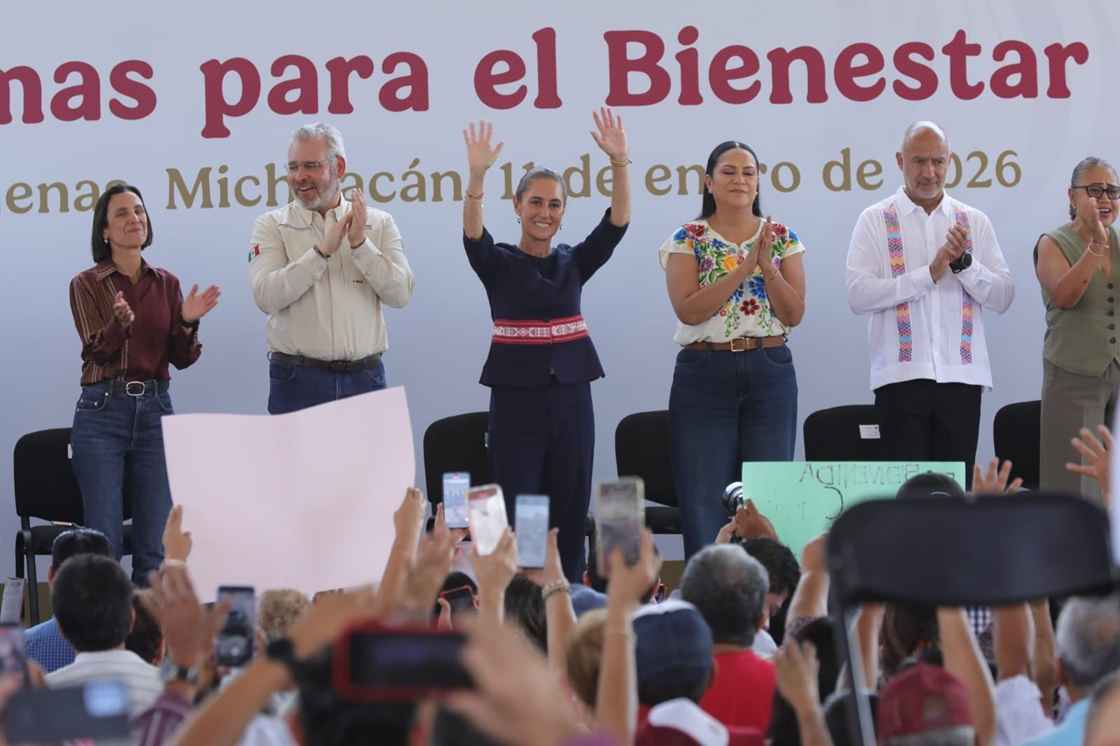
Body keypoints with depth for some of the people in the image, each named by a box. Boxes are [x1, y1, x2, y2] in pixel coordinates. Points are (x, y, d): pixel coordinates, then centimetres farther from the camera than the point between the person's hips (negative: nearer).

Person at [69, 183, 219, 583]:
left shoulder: (166, 283, 11)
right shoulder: (86, 284, 0)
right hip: (102, 411, -3)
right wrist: (120, 321, -32)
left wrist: (187, 322, -13)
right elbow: (98, 350, -12)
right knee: (104, 542, -5)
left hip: (155, 410, 3)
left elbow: (182, 358, 7)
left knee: (155, 546, 2)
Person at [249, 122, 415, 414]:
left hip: (364, 378, 2)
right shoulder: (272, 226, 4)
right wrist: (322, 250, -13)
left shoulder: (379, 224, 9)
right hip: (298, 379, -1)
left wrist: (361, 244, -11)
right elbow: (266, 297, -11)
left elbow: (401, 295, -1)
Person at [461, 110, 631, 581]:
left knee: (570, 511, 6)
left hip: (570, 391, 3)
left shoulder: (574, 263, 9)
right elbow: (472, 234, -19)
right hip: (517, 393, -3)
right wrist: (477, 176, -36)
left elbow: (616, 224, -4)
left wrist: (619, 163, -18)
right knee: (517, 512, -1)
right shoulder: (498, 263, 0)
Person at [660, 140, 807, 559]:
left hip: (770, 372, 2)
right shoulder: (688, 239, 2)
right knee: (704, 500, -3)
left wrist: (768, 267, -15)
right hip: (705, 373, -2)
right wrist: (743, 268, -17)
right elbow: (688, 310, -12)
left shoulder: (782, 238, 7)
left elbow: (794, 314, -1)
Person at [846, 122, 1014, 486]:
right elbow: (858, 294, -8)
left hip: (961, 374, 2)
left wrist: (963, 262, -9)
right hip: (901, 374, -2)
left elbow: (1003, 296, 7)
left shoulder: (975, 222, 12)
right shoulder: (875, 220, 4)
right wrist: (930, 273, -11)